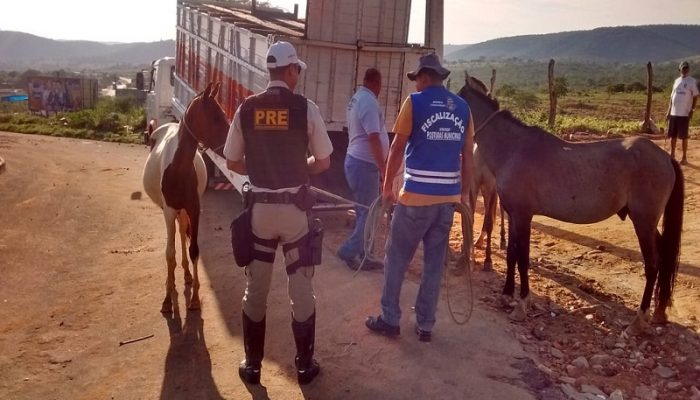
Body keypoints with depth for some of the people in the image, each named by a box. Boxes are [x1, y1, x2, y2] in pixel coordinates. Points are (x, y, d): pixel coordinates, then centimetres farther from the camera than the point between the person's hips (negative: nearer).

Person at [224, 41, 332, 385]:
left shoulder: (246, 109, -2)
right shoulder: (306, 108, -9)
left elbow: (233, 162, 5)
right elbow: (323, 162, -2)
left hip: (260, 208, 2)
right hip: (295, 209, -2)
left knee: (255, 288, 15)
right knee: (301, 288, 12)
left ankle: (252, 365, 26)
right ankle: (304, 365, 24)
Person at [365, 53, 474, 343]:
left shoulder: (414, 102, -5)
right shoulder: (462, 107, 8)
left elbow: (397, 149, -5)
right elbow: (467, 156, 10)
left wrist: (387, 185, 6)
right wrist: (465, 193, 18)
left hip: (416, 196, -4)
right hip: (448, 197, 5)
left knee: (396, 259, 10)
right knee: (434, 263, 13)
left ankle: (390, 320, 18)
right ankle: (425, 325, 20)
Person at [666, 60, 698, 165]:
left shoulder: (692, 81, -5)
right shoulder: (676, 80, 13)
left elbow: (695, 97, -6)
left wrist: (692, 111, -13)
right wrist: (668, 111, 13)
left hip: (684, 113, -6)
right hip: (674, 113, 6)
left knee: (683, 136, -2)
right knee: (672, 135, 10)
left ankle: (684, 158, 5)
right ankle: (672, 155, 19)